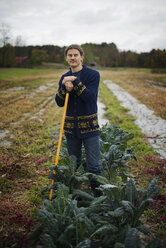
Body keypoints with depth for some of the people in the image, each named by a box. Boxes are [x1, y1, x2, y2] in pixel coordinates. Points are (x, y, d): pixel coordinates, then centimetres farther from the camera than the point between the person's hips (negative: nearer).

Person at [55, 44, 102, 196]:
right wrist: (65, 88, -17)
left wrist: (75, 81, -22)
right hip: (71, 126, 5)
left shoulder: (93, 74, -6)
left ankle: (98, 196, 10)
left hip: (89, 126, -4)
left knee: (93, 165, -4)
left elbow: (90, 97, -19)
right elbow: (59, 103, 1)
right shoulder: (64, 78, 9)